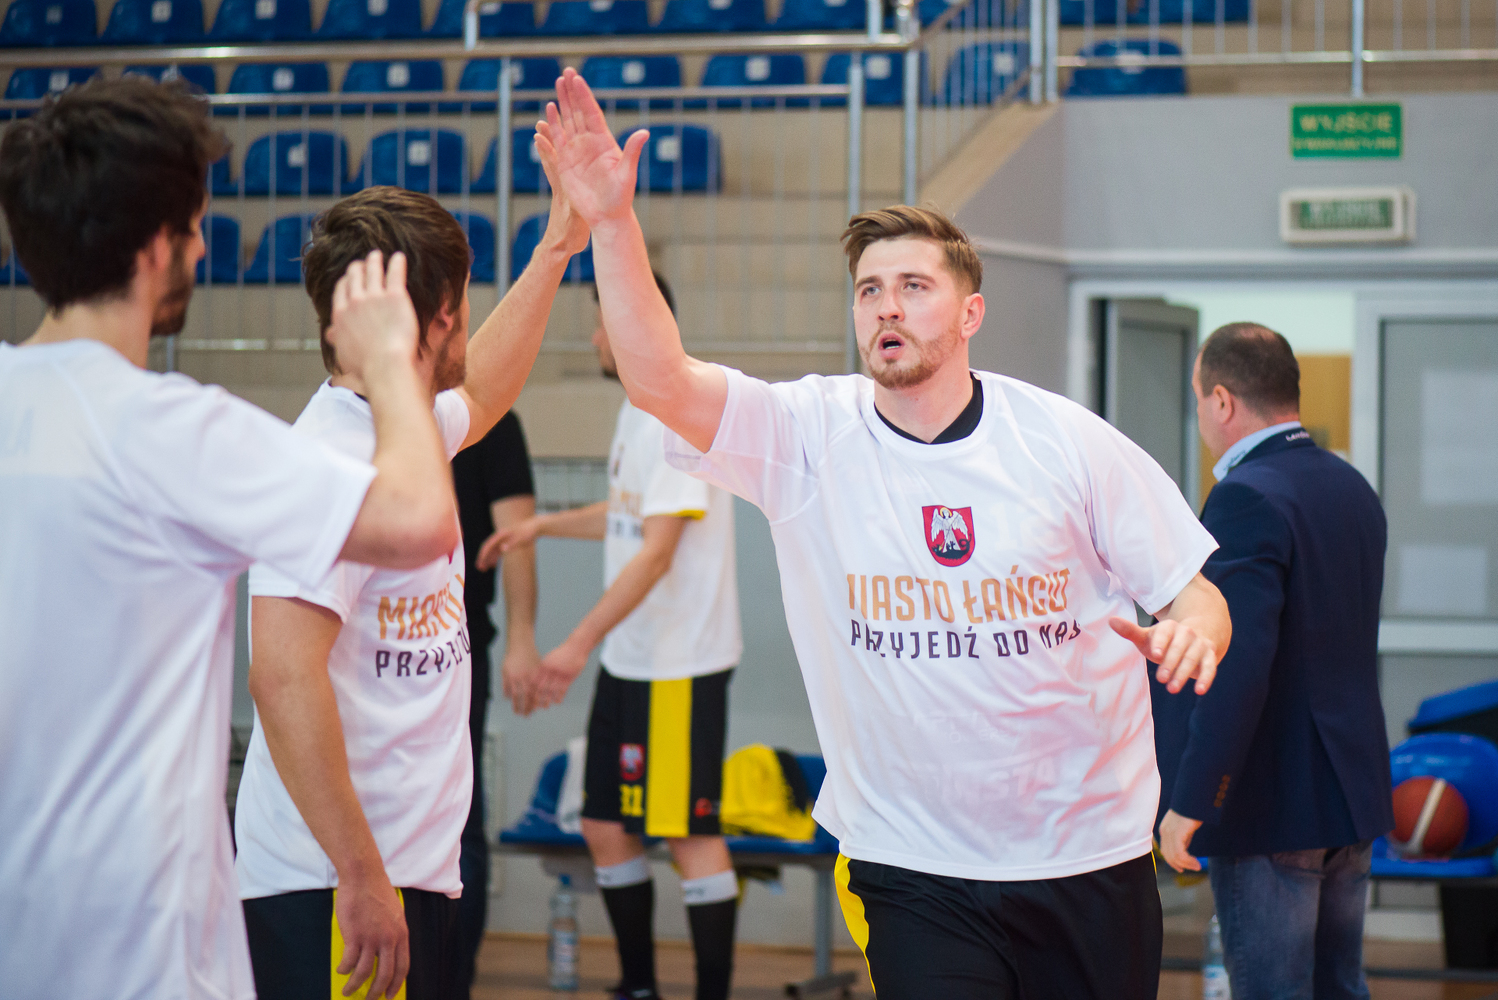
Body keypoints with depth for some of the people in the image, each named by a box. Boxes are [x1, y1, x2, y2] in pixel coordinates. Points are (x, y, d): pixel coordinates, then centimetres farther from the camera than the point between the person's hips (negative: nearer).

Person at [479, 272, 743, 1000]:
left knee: (692, 834, -5)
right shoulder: (637, 413, 13)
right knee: (606, 828, 13)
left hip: (681, 666, -10)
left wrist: (579, 645, -27)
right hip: (628, 661, 10)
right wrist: (543, 525, 20)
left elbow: (656, 552, -24)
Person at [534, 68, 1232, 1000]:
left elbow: (1194, 591, 1)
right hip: (914, 869, -1)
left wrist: (1190, 632, -23)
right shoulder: (810, 435, -4)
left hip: (1091, 857, 1)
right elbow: (659, 378, -19)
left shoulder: (1068, 441, -4)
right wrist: (611, 220, -29)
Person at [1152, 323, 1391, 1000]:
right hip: (1353, 792, 9)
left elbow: (1239, 666, -27)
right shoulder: (1351, 488, 10)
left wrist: (1188, 802, -23)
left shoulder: (1247, 498, -18)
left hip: (1271, 805, -9)